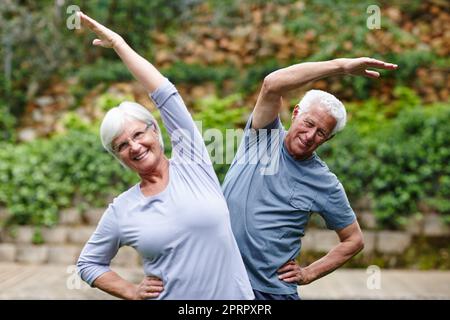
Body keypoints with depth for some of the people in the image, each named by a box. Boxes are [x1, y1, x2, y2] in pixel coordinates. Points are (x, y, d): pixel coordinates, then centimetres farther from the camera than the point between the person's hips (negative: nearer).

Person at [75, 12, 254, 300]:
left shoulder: (192, 163, -7)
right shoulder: (121, 211, -3)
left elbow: (165, 93, -10)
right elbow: (88, 263, 10)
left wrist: (118, 42, -3)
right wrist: (130, 292, -4)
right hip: (169, 295, 1)